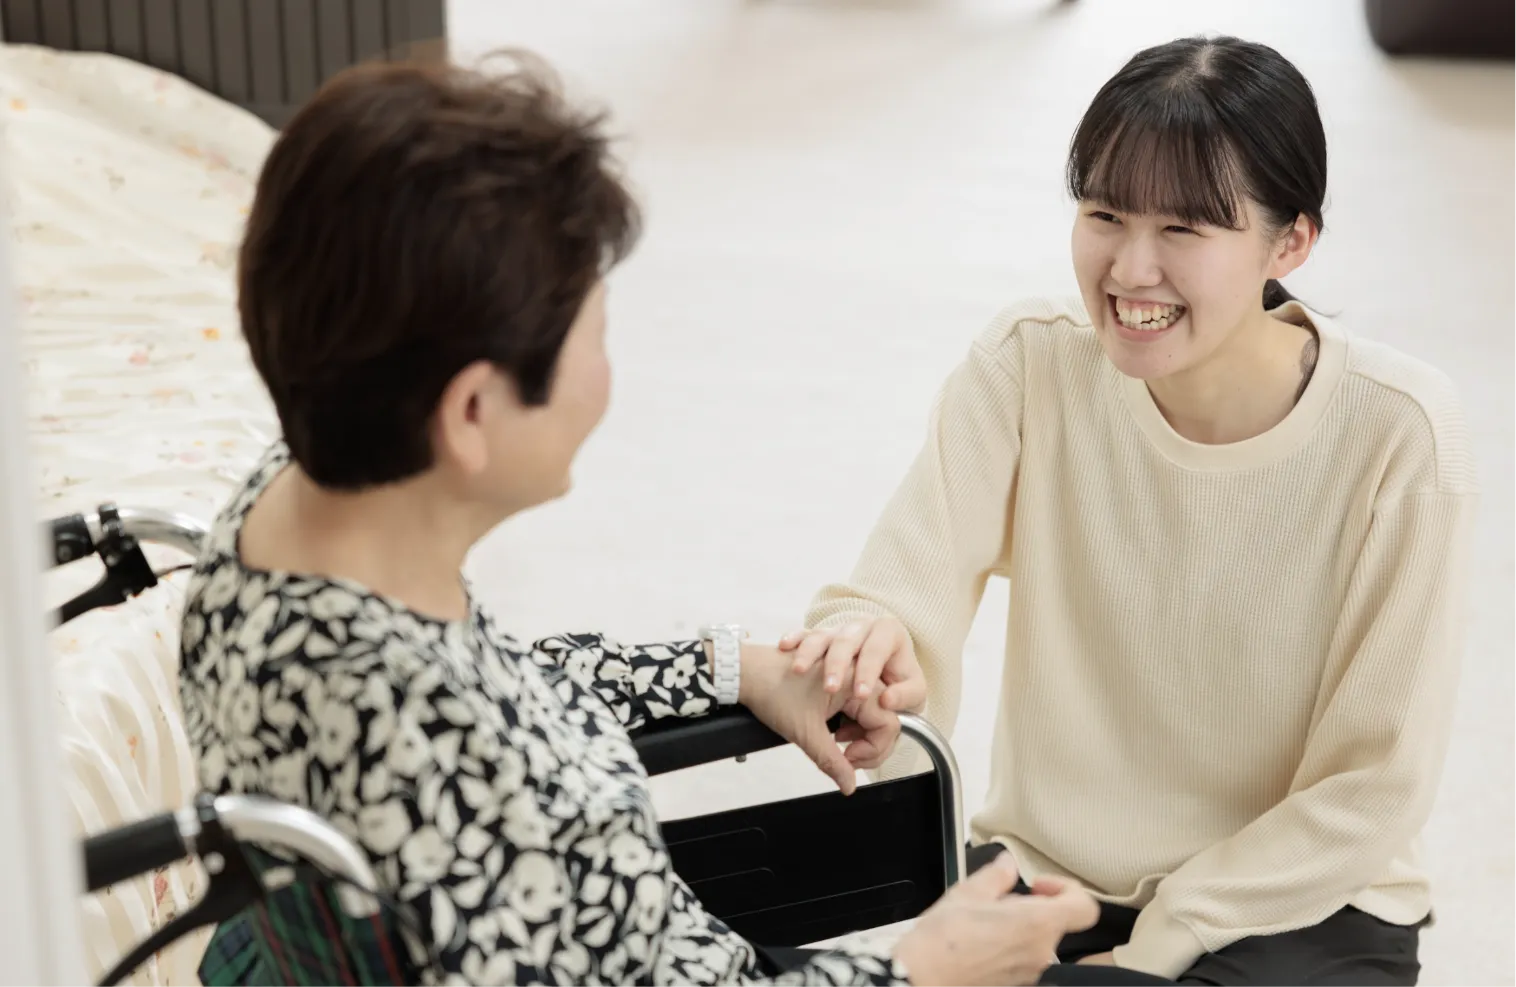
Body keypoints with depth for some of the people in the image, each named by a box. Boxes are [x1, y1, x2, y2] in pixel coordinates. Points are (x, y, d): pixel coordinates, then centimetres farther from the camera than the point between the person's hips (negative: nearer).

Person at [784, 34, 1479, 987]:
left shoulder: (1399, 435, -17)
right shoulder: (1026, 367, -11)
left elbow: (1372, 787, -11)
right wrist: (867, 637, -41)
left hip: (1304, 903, -2)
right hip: (1046, 869, 2)